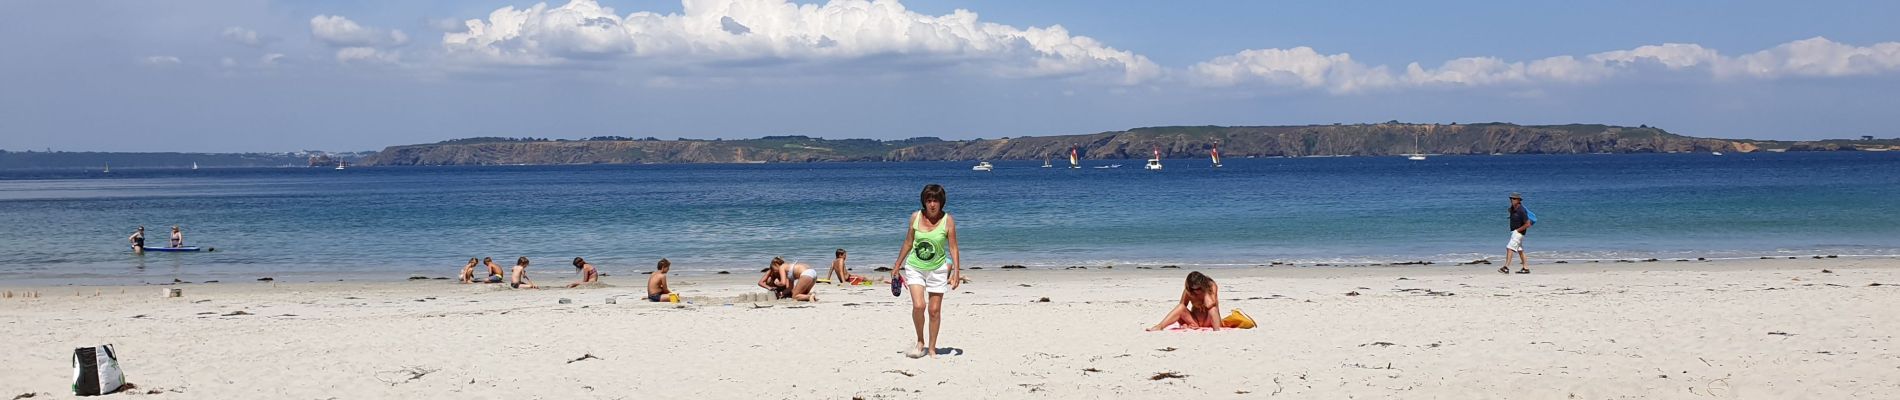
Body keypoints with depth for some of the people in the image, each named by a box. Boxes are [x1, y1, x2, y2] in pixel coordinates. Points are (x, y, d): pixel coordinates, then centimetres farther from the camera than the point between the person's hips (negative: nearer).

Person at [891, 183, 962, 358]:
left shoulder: (947, 220, -10)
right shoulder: (915, 217, -4)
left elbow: (953, 248, -7)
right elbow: (908, 244, 7)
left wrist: (956, 272, -14)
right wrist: (897, 266, 11)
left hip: (937, 269, -1)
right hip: (915, 267, 1)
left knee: (935, 310, 3)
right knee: (918, 306, -15)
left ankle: (931, 348, 18)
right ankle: (920, 342, 6)